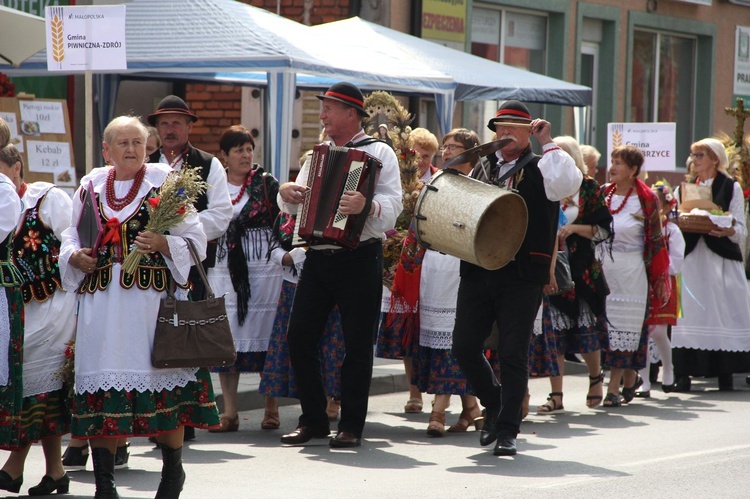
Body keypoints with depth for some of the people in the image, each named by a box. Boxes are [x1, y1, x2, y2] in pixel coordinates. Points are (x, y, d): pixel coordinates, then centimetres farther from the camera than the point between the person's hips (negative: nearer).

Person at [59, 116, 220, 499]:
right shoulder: (91, 186, 14)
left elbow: (194, 238, 1)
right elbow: (70, 236, 22)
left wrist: (164, 244, -17)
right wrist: (75, 256, 0)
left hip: (154, 297, -3)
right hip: (102, 301, 3)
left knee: (163, 384, -3)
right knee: (101, 392, -1)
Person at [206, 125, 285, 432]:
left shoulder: (267, 183, 4)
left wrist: (283, 254, -10)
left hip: (264, 268, -2)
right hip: (225, 270, 2)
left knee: (265, 333, -1)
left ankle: (271, 408, 9)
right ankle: (229, 412, 4)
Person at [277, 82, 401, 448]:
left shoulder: (379, 153, -2)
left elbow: (393, 204, -14)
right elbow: (297, 204, 19)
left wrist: (366, 206, -34)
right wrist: (286, 194, -4)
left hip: (359, 259, -6)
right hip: (318, 259, 6)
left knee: (357, 345, 0)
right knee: (300, 337, 2)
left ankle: (351, 425, 8)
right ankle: (313, 419, 13)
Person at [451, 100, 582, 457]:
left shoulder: (539, 170, 2)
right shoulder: (481, 168, 17)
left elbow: (569, 182, -19)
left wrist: (547, 142, -12)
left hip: (521, 277, -5)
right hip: (476, 272, 5)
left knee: (512, 353, -2)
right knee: (464, 347, 3)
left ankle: (507, 430, 6)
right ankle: (494, 405, 26)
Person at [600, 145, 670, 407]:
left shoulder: (646, 198, -3)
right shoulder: (603, 194, 7)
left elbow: (656, 239, 0)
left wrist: (659, 276, 0)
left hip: (631, 270, -4)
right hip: (603, 265, 4)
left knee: (625, 326, -4)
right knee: (607, 322, 3)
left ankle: (614, 387, -2)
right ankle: (630, 378, 21)